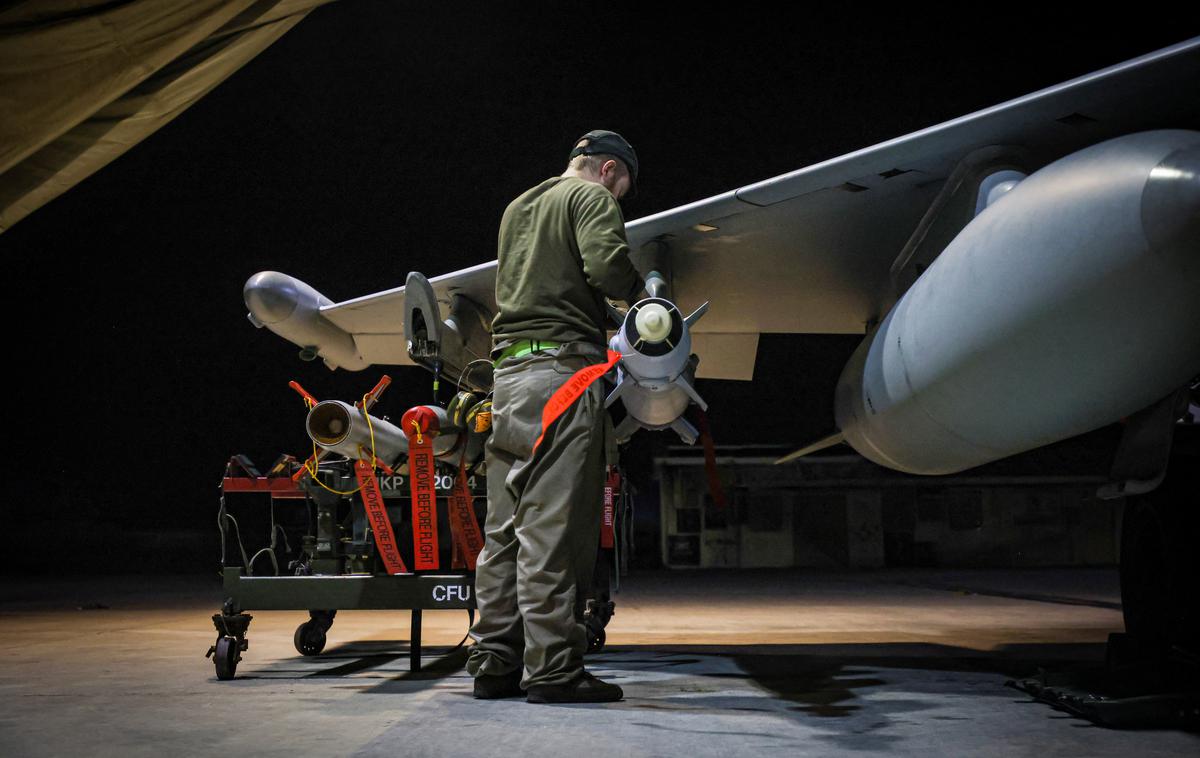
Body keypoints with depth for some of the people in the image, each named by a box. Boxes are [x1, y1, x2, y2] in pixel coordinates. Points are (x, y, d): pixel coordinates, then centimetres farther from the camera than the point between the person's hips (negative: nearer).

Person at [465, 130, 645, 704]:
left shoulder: (516, 208, 27)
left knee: (505, 527, 8)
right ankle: (553, 668, -6)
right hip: (564, 366, -8)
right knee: (553, 527, -8)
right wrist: (640, 288, 5)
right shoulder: (592, 198, 2)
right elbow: (606, 265, -16)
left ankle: (495, 662, 11)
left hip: (508, 370, 8)